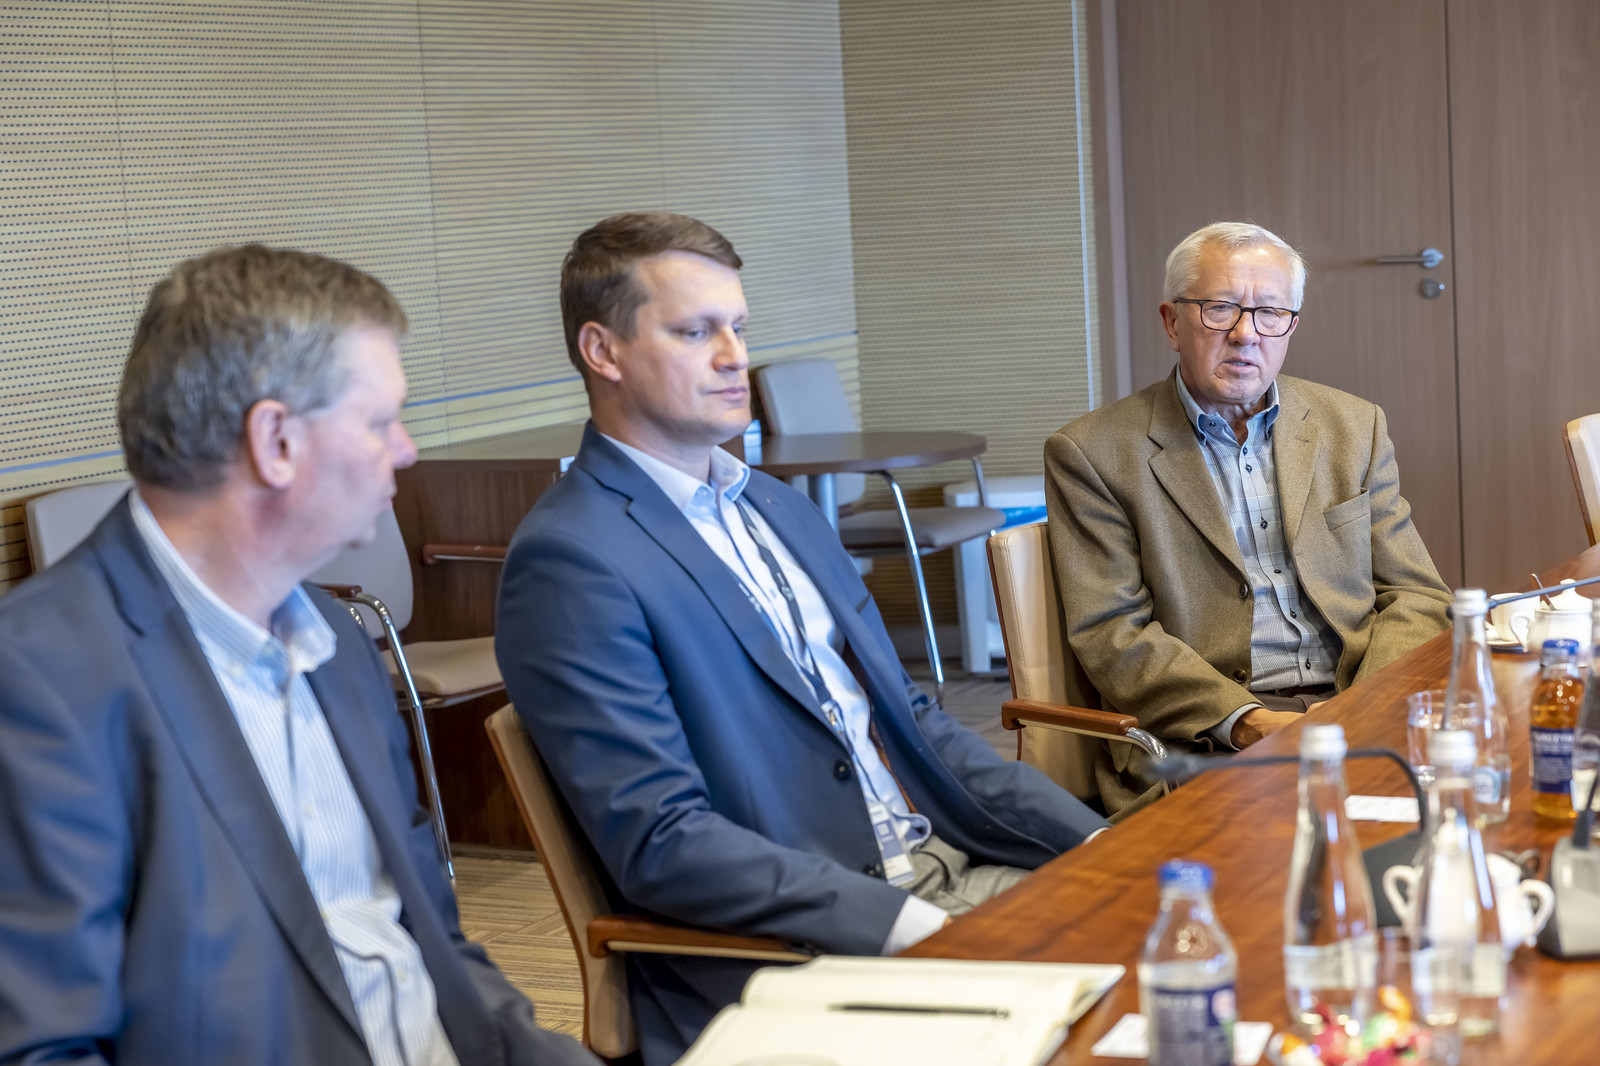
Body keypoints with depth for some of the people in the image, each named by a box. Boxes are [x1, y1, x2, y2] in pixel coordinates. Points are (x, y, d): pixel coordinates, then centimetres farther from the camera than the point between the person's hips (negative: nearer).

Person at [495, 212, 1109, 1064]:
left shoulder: (778, 508, 16)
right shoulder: (569, 561, -12)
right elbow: (661, 843, -18)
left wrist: (1090, 841, 6)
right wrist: (901, 924, -23)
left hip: (945, 872, 8)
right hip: (788, 955, -8)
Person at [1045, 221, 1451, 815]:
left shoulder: (1355, 428, 17)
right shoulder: (1091, 453, 4)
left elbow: (1413, 594, 15)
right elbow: (1111, 633, -4)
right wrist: (1246, 721, -18)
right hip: (1199, 738, -4)